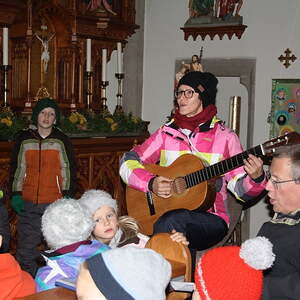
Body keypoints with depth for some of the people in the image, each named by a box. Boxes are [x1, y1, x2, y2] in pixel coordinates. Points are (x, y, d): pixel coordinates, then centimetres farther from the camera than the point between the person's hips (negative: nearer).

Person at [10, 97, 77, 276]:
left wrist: (68, 196, -3)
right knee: (26, 250, 5)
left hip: (55, 203, -2)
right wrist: (16, 195, 5)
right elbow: (16, 169, 13)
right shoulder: (23, 139, 8)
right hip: (28, 204, 2)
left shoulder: (62, 141, 5)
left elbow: (70, 170, 5)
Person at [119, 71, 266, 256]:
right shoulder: (167, 133, 9)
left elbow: (241, 189, 1)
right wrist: (151, 183, -11)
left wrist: (256, 178, -21)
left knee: (174, 221, -32)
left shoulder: (225, 137, 3)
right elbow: (127, 162, 6)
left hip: (211, 219, -2)